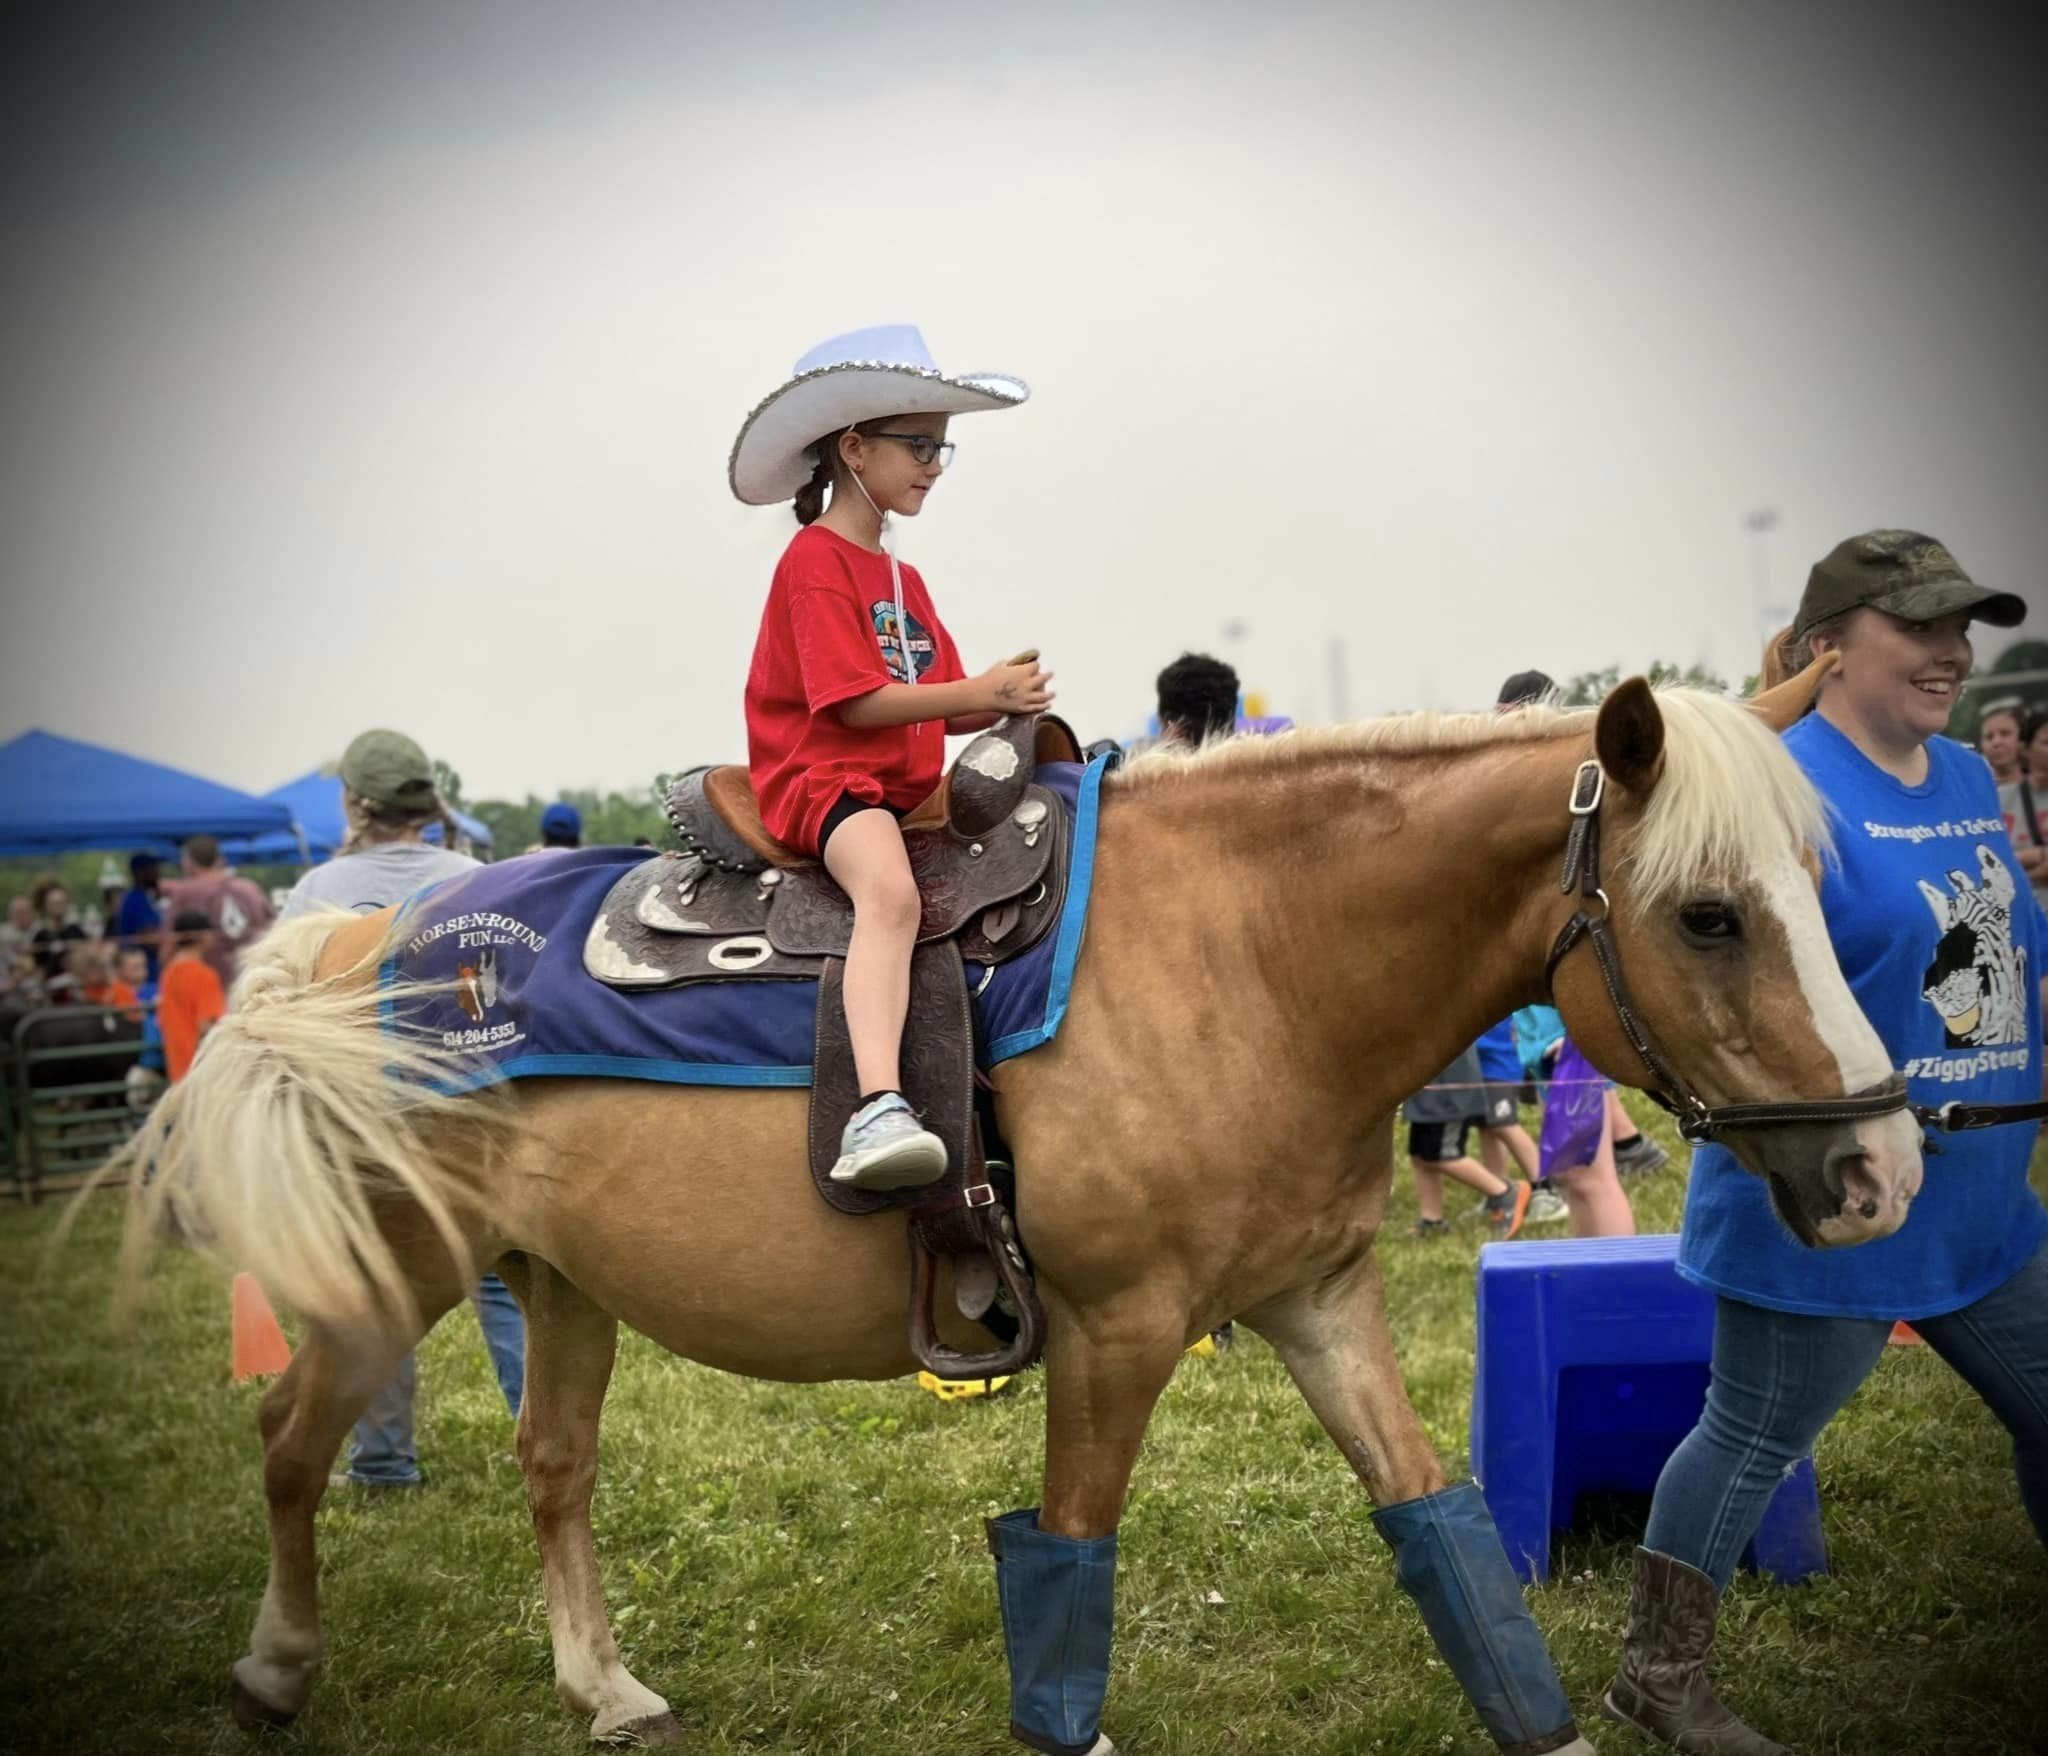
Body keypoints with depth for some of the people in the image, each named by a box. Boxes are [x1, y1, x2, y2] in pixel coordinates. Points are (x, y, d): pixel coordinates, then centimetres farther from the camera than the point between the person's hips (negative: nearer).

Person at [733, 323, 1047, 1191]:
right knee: (891, 891, -38)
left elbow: (935, 708, 16)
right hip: (822, 778, -10)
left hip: (912, 787, 10)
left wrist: (1006, 704, -5)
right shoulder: (816, 563, -6)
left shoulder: (903, 578, 23)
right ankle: (877, 1109, -55)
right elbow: (858, 702, -16)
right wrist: (977, 690, -17)